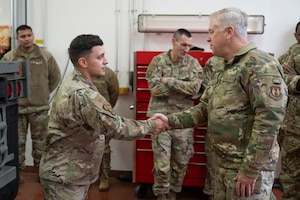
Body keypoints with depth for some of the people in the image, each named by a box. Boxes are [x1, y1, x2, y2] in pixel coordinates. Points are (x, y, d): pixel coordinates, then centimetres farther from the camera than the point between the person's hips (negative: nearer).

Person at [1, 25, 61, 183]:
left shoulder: (46, 56, -1)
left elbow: (55, 77, 9)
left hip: (40, 107, 0)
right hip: (17, 107, 0)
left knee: (40, 142, 11)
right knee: (18, 142, 10)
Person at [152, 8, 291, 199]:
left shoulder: (261, 64, -16)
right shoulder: (224, 67, 13)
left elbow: (269, 119, -23)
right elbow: (205, 108, 15)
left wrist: (251, 169, -22)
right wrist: (171, 120, 3)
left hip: (247, 166, -9)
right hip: (223, 163, 9)